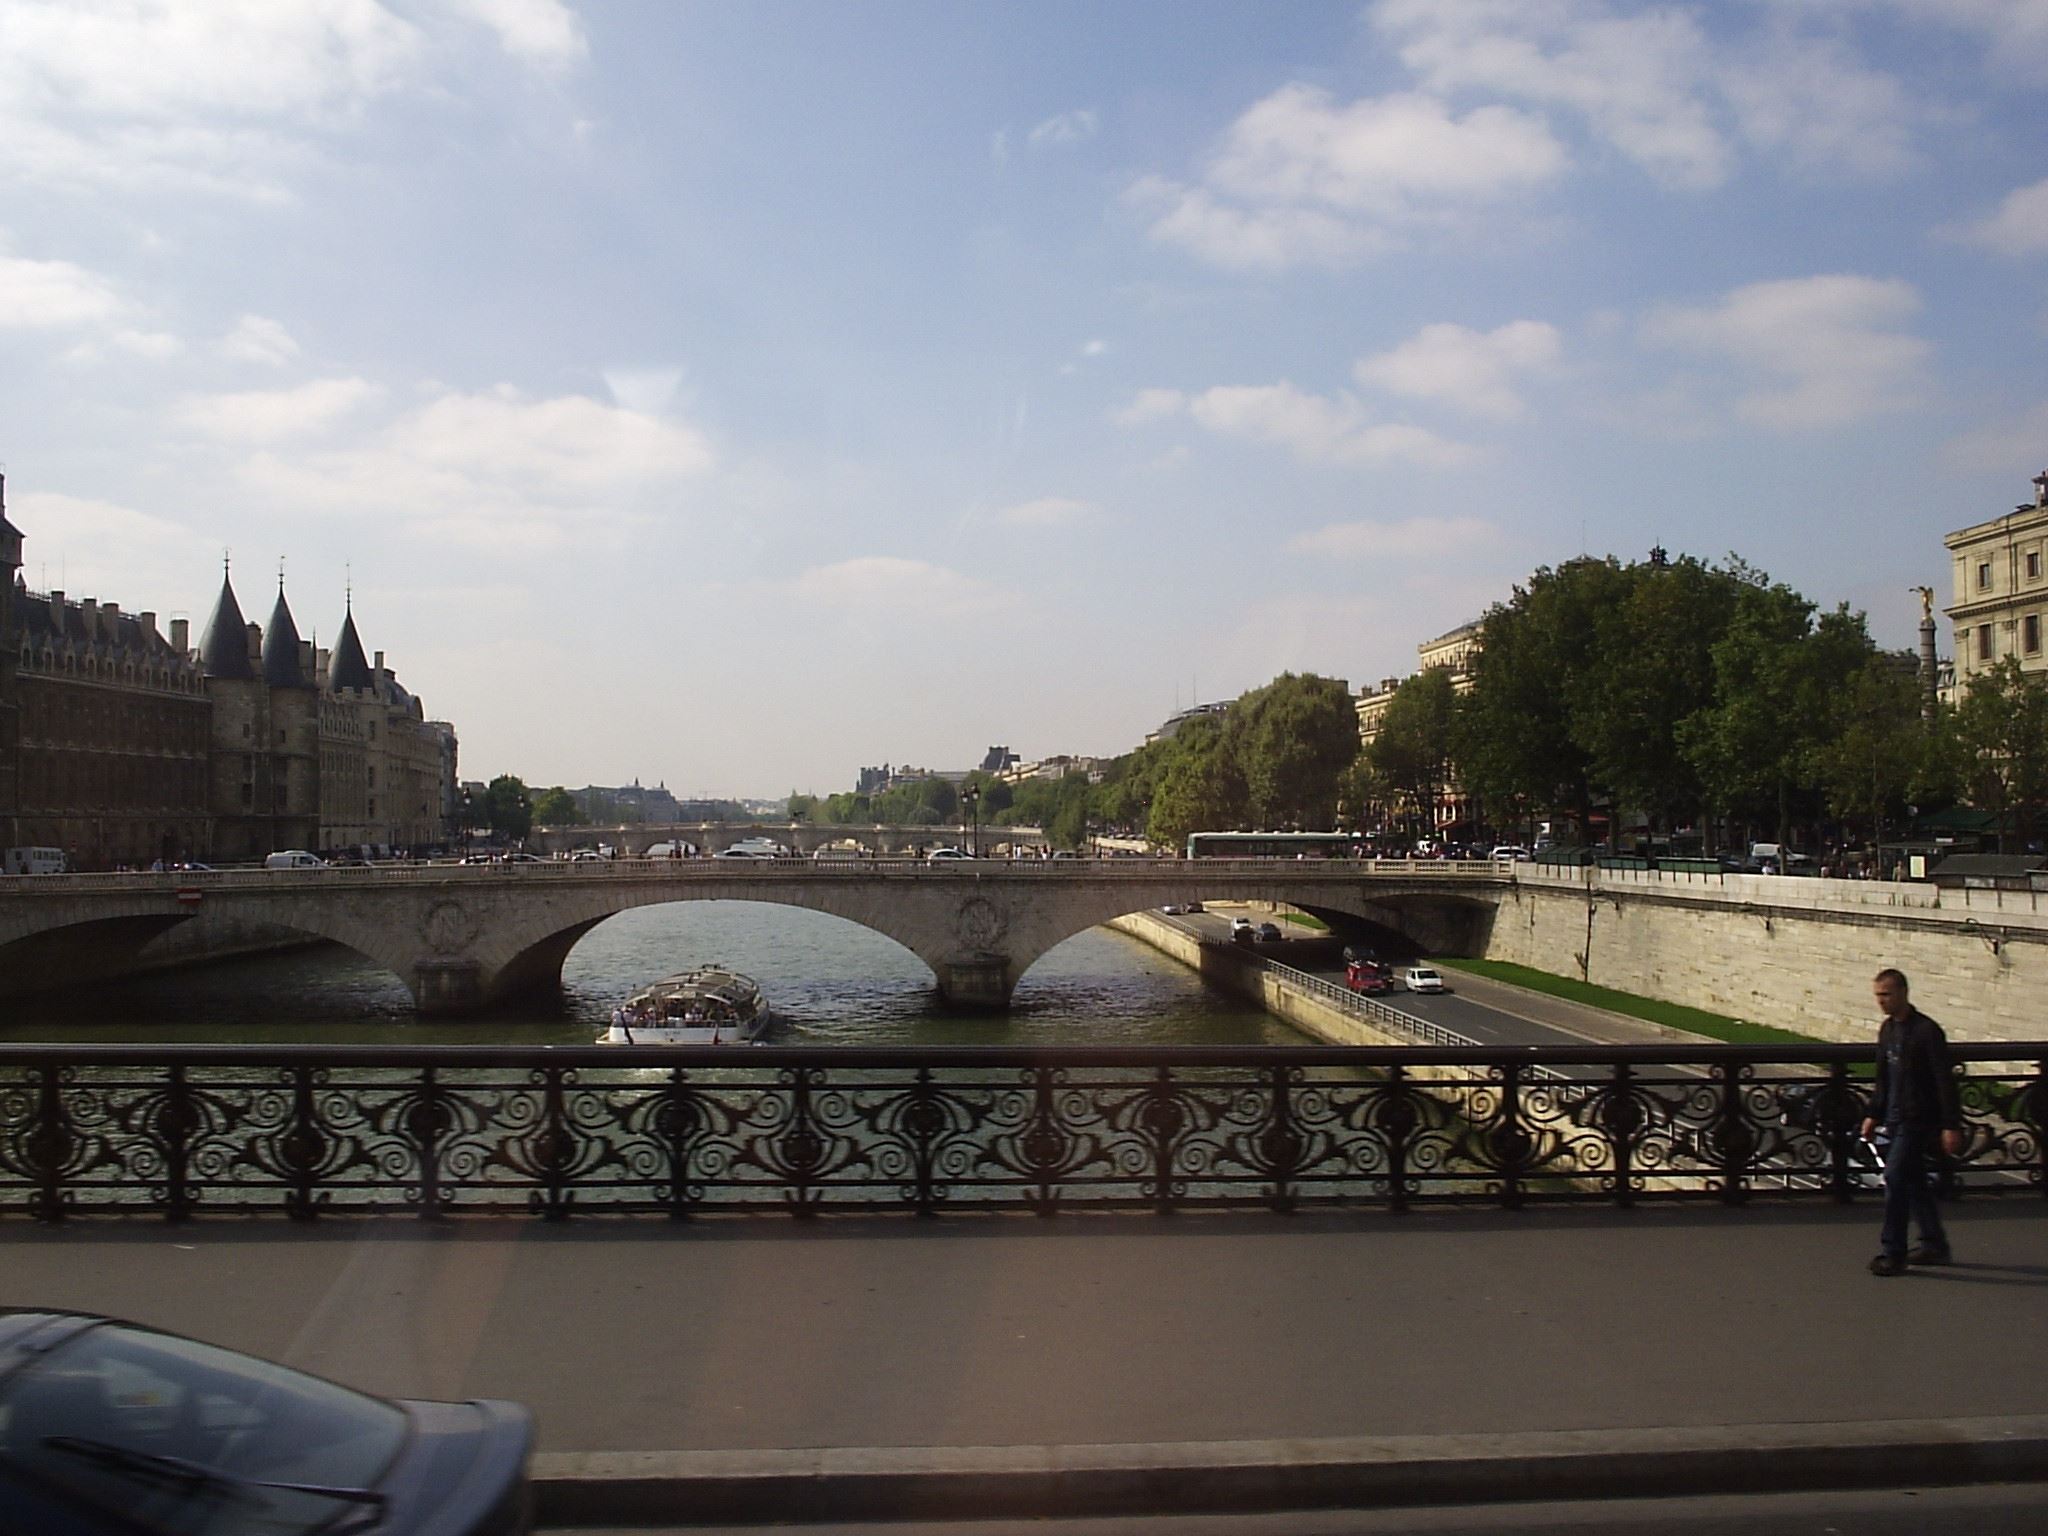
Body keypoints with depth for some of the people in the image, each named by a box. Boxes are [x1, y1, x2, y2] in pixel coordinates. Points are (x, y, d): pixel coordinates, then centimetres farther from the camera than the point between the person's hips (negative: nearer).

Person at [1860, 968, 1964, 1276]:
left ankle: (1893, 1253, -6)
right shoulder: (1887, 1029, 10)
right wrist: (1874, 1114, 18)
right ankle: (1934, 1245, 26)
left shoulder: (1927, 1031, -15)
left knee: (1895, 1178, -12)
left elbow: (1945, 1081, -15)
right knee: (1913, 1181, 14)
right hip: (1897, 1118, 9)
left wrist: (1951, 1125, -16)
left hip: (1919, 1119, -9)